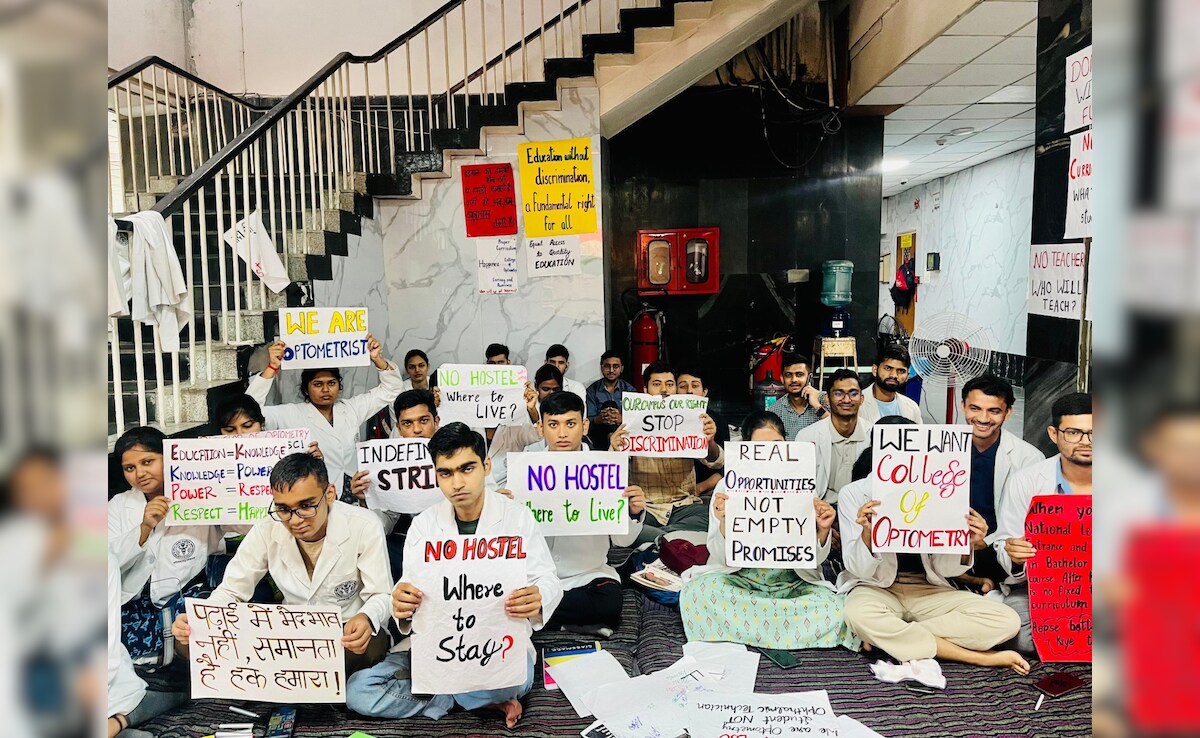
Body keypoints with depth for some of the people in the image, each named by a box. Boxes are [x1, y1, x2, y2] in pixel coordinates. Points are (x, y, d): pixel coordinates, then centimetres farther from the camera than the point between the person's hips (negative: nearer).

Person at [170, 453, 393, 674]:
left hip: (349, 632, -3)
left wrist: (366, 618, -36)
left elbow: (381, 596, -11)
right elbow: (231, 591, 2)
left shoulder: (364, 527, -17)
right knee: (189, 640, -14)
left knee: (370, 646, -41)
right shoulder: (266, 531, -7)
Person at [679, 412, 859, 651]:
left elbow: (814, 559, 2)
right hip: (740, 580, 0)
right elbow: (721, 557, -7)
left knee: (833, 608, -28)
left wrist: (823, 530, -19)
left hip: (792, 584, 1)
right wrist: (724, 524, -27)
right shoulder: (728, 487, -3)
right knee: (697, 591, -31)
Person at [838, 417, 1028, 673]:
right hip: (876, 588, -3)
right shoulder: (853, 493, -7)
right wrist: (866, 533, -30)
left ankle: (888, 638, -17)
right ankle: (979, 657, -23)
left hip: (927, 590, 3)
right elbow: (858, 569, -10)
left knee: (1006, 621, -19)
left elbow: (944, 569, 1)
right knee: (858, 613, -39)